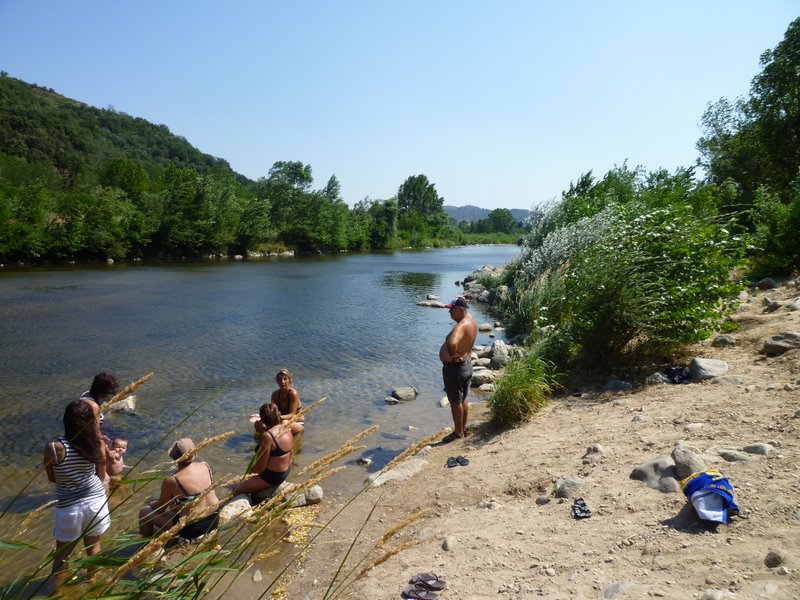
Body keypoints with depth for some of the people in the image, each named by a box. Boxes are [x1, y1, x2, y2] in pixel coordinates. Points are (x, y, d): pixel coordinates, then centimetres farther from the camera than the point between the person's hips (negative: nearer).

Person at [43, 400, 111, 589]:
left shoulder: (54, 447, -22)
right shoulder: (98, 444, -15)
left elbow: (52, 478, -6)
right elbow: (101, 476, -1)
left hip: (69, 507, -2)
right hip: (96, 501, 3)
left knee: (62, 554, 21)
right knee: (93, 547, 25)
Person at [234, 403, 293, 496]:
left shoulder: (267, 436, -28)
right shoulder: (286, 428, -3)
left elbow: (260, 467, -23)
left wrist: (250, 470, -2)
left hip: (272, 476, -9)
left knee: (237, 490, 6)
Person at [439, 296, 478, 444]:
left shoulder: (461, 326, -30)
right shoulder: (472, 321, 0)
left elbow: (452, 343, -49)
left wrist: (452, 355, -31)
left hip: (454, 367, -10)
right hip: (466, 365, 10)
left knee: (455, 401, 7)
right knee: (463, 399, 22)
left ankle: (458, 432, 21)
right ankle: (463, 428, 36)